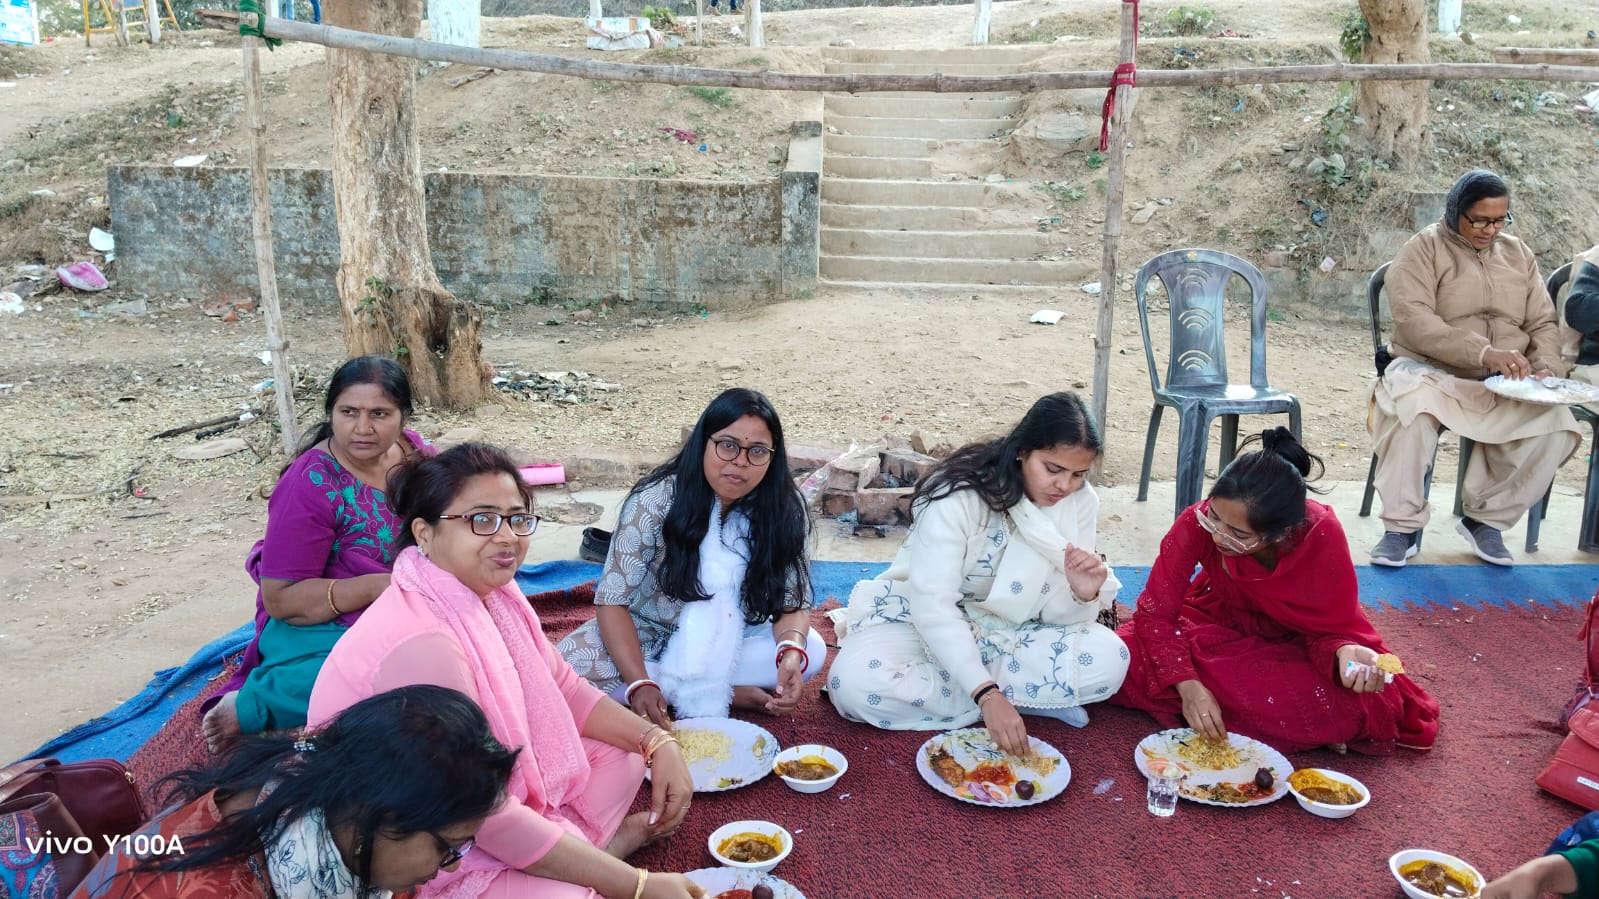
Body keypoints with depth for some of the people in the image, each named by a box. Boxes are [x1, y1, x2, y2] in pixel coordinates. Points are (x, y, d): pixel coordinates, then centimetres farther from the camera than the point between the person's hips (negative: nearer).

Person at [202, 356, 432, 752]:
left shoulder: (418, 453, 0)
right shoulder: (311, 485, -14)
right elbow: (281, 598, -15)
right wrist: (378, 586, -25)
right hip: (318, 625, -6)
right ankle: (252, 702, -9)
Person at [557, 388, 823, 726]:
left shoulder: (784, 508, -15)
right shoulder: (656, 500, -23)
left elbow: (793, 603, -13)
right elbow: (613, 600, -22)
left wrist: (791, 652, -36)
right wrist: (639, 683, -37)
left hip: (726, 643, 2)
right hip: (647, 639, -1)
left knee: (811, 650, -24)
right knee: (569, 666, -30)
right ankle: (729, 693, -20)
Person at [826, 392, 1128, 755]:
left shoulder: (1080, 502, -9)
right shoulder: (959, 494, -24)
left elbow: (1056, 613, -7)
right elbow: (933, 605, -29)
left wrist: (1083, 594, -31)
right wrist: (987, 694, -38)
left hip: (1008, 634, 3)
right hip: (925, 622, -3)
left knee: (1108, 657, -22)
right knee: (855, 681, -33)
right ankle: (1035, 700, -19)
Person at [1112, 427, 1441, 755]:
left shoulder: (1321, 537, -31)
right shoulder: (1197, 523, -30)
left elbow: (1332, 629, -18)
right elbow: (1155, 611, -22)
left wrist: (1345, 653, -42)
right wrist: (1188, 686, -36)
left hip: (1292, 645, 0)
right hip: (1219, 626, 1)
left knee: (1369, 706, -30)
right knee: (1126, 661, -28)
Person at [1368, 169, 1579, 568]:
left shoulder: (1519, 255, 15)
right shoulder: (1423, 250, -2)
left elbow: (1544, 324, 13)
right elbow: (1413, 321, -18)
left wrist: (1547, 367, -10)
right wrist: (1484, 352, -30)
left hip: (1505, 386, 5)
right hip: (1432, 372, -4)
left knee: (1557, 424, -24)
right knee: (1413, 407, -38)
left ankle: (1486, 519, -4)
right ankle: (1402, 527, -23)